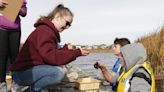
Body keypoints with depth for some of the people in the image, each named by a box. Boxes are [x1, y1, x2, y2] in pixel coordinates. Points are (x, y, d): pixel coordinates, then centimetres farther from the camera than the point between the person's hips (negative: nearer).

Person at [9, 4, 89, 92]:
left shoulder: (50, 31, 17)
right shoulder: (44, 30, -16)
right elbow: (50, 56, -27)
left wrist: (65, 48, -3)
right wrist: (77, 52, -23)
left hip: (31, 69, 10)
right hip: (22, 72, -10)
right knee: (59, 72, -25)